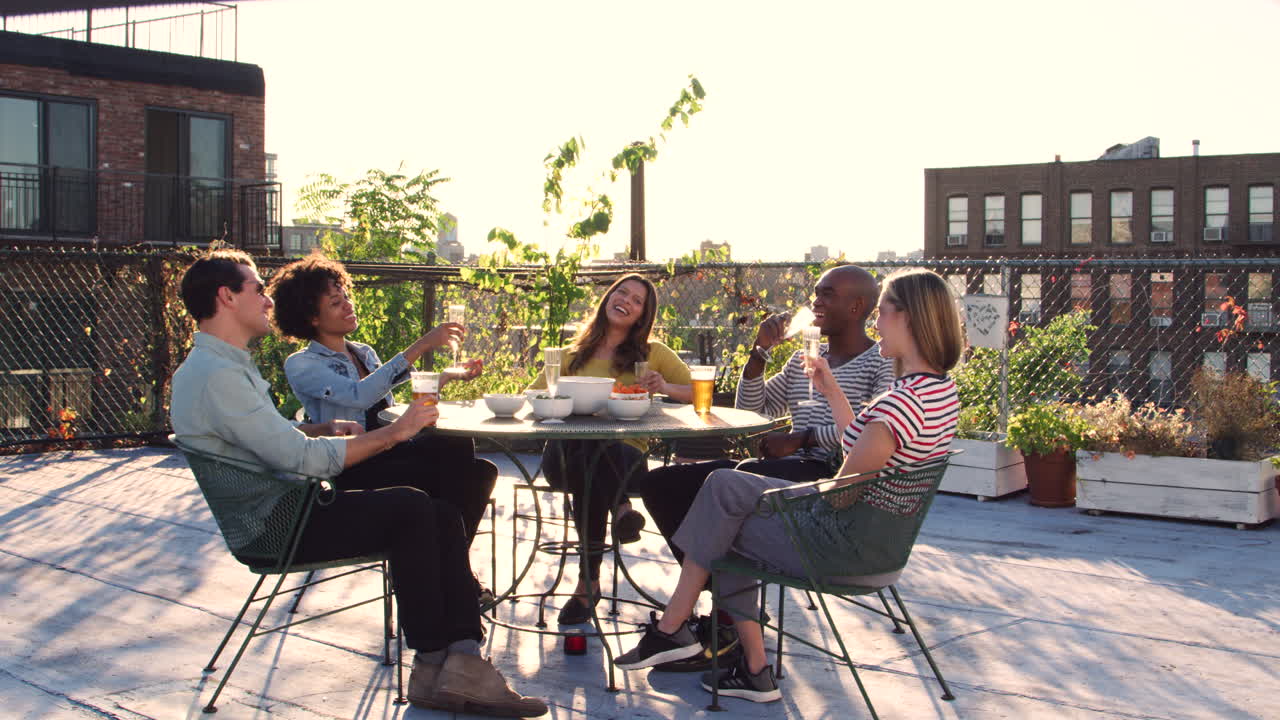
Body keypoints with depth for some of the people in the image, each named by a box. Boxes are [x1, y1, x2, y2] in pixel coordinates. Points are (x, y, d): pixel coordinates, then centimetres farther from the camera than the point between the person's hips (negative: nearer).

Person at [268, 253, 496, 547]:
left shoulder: (365, 353, 21)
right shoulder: (301, 365, -3)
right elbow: (359, 395, -21)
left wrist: (451, 376, 11)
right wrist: (420, 347, -23)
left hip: (393, 453, 7)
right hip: (355, 471, -7)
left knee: (457, 442, -23)